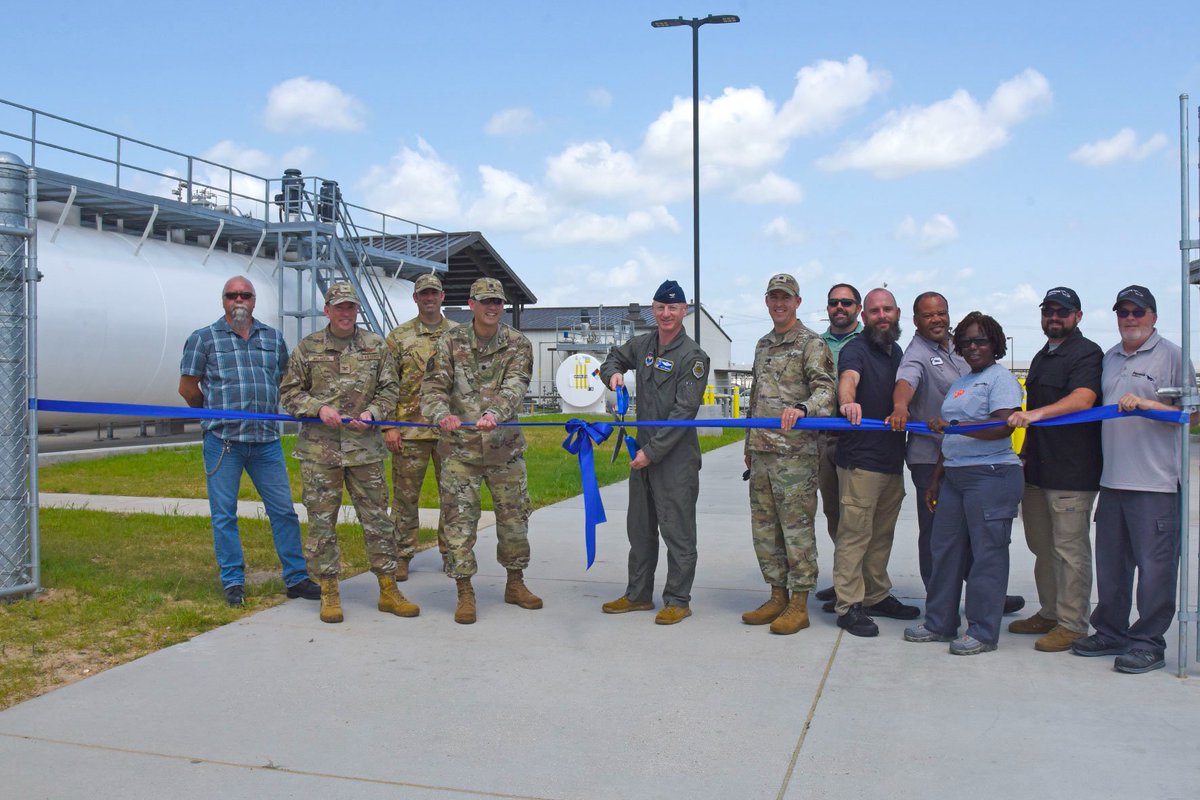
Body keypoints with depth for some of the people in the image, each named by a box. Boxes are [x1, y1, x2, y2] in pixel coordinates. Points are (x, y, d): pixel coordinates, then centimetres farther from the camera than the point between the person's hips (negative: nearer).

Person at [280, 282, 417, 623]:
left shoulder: (376, 346, 7)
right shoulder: (308, 347, 4)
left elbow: (389, 389, 10)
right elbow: (290, 392, 6)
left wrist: (372, 412, -9)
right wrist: (318, 408, -11)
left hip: (365, 447, 1)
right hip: (318, 449, -1)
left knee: (377, 518, 5)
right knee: (322, 521, 3)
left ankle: (388, 590, 14)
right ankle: (329, 593, 15)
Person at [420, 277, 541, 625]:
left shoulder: (518, 344, 0)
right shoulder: (451, 341, 0)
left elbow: (514, 386, -15)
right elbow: (433, 386, -6)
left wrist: (494, 414, -35)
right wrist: (442, 415, -28)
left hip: (504, 446, 1)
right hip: (459, 447, -1)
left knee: (514, 517, 11)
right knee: (459, 519, -1)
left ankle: (515, 584, 29)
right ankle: (465, 593, 11)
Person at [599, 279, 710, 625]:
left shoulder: (692, 356, -11)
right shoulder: (643, 344, 9)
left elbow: (684, 411, -16)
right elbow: (615, 357, 30)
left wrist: (653, 450, -18)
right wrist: (613, 374, 5)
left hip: (676, 456, -7)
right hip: (643, 450, 7)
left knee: (677, 531, 0)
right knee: (639, 528, 15)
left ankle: (678, 600, 11)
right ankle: (638, 594, 28)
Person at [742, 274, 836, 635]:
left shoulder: (811, 344, -3)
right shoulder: (762, 345, 19)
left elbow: (825, 389, -15)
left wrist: (802, 408, -35)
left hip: (796, 452, -7)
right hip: (762, 452, 8)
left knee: (797, 527, -3)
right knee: (764, 526, 10)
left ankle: (799, 604, 5)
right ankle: (778, 596, 21)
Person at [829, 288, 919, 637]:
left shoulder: (897, 353, 17)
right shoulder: (856, 350, -7)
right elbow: (848, 378, -28)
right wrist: (848, 402, -49)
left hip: (892, 460, 8)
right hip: (860, 460, -8)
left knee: (882, 534, 15)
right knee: (854, 534, -6)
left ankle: (876, 596, 26)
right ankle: (849, 606, 0)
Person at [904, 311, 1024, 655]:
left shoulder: (1001, 378, -4)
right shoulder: (959, 384, 21)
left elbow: (1002, 427, -20)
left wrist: (953, 425, -25)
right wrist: (936, 480, 20)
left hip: (991, 475, -8)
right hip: (955, 475, 9)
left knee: (986, 553, -3)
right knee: (945, 549, 10)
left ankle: (983, 631, 5)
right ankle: (940, 623, 20)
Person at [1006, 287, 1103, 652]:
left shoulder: (1087, 353, -8)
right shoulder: (1042, 356, 20)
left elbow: (1082, 399, -26)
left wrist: (1034, 414, -37)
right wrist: (1025, 451, 26)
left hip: (1072, 471, -9)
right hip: (1037, 468, 9)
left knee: (1069, 548, -4)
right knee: (1042, 546, 14)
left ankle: (1072, 623, 4)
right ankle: (1049, 613, 25)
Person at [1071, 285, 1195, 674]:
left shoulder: (1172, 355, -2)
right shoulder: (1109, 358, 17)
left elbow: (1191, 414, -6)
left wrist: (1146, 404, -17)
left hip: (1155, 482, -6)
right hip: (1112, 480, 7)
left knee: (1155, 565, -2)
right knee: (1110, 564, 13)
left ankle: (1148, 643, 7)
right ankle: (1111, 632, 24)